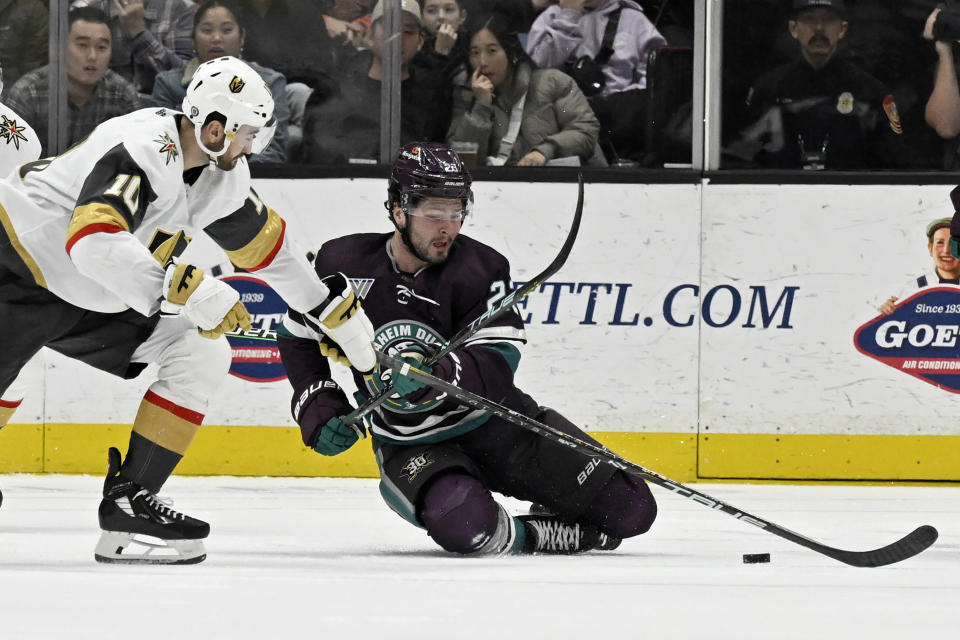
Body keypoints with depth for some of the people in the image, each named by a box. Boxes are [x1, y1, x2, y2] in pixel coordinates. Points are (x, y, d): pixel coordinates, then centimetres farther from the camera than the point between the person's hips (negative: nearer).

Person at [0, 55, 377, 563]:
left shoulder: (222, 174, -2)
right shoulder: (141, 153, -31)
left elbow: (265, 245, 14)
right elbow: (92, 240, -45)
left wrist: (339, 315, 18)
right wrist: (189, 290, -50)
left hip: (96, 301, 9)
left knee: (204, 354, -1)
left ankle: (128, 500, -2)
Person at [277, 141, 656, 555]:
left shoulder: (481, 270, -11)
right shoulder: (344, 265, -8)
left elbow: (496, 367, -22)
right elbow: (299, 338, 9)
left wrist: (433, 374, -41)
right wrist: (321, 411, -2)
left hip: (495, 422, 1)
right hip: (411, 444, -1)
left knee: (630, 510, -6)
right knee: (464, 525, -37)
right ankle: (528, 537, -4)